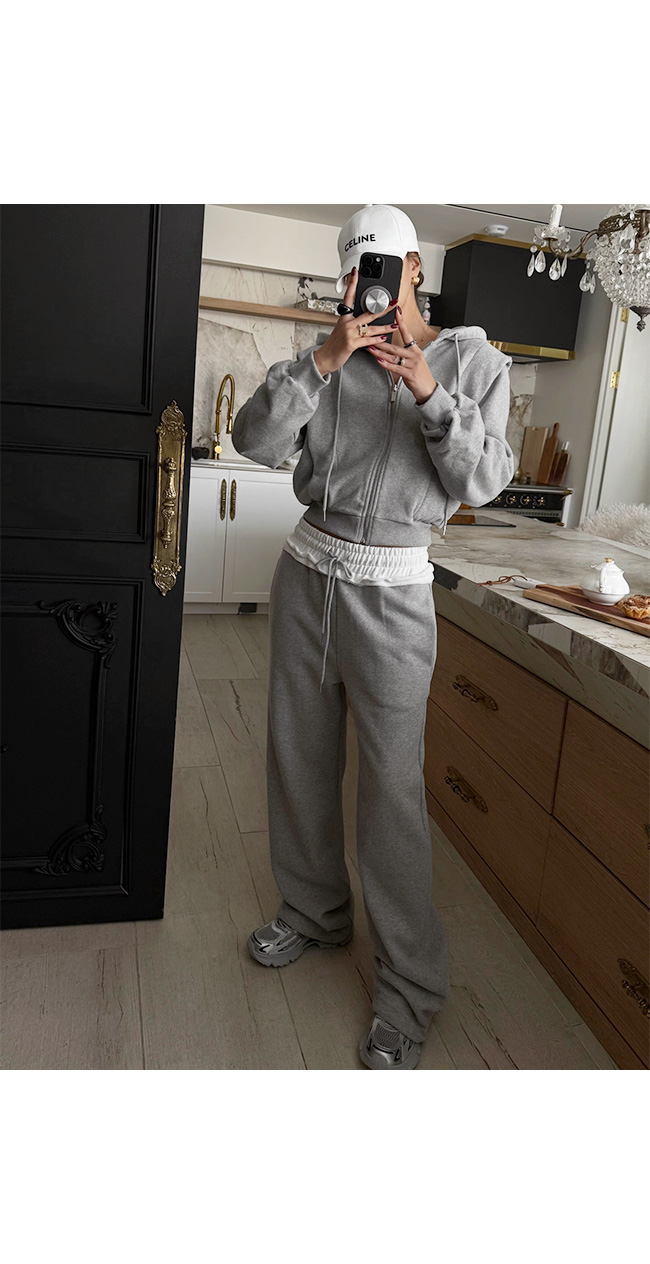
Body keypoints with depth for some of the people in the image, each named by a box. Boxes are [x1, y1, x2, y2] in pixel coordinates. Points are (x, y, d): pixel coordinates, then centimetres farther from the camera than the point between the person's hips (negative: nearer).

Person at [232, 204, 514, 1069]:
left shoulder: (475, 363, 1)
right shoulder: (332, 357, 6)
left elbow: (482, 481, -6)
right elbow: (256, 440, -5)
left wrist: (430, 394, -19)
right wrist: (323, 361, -15)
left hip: (392, 588, -4)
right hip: (308, 570, 4)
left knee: (392, 786, -5)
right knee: (298, 755, 12)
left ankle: (409, 991, 12)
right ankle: (314, 913, 35)